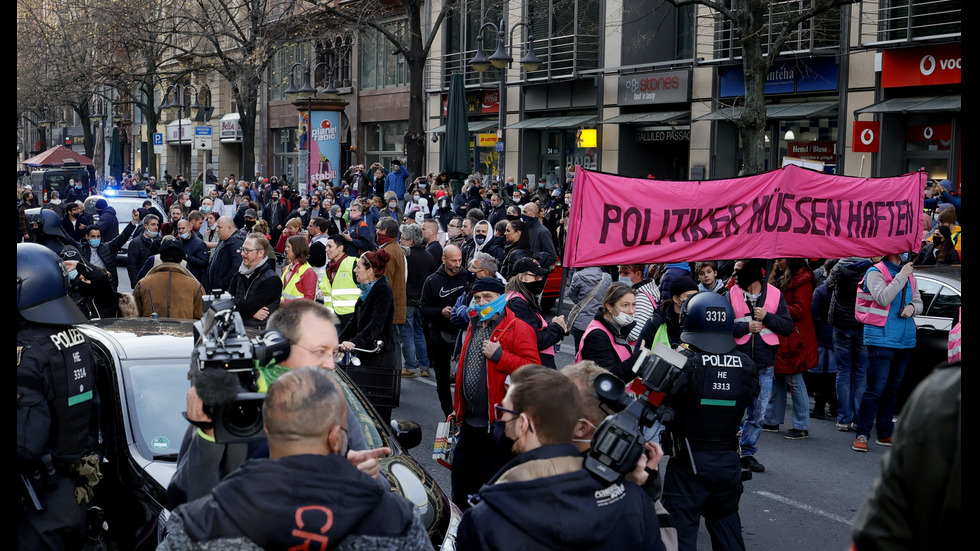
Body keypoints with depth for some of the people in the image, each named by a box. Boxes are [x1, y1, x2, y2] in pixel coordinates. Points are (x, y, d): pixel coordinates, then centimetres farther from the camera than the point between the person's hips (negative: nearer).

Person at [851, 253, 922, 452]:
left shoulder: (908, 274, 15)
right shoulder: (875, 272, -6)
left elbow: (918, 302, 21)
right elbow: (883, 298, -20)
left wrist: (912, 307, -2)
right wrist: (901, 277, -17)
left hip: (905, 339, 7)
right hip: (881, 338, -7)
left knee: (893, 388, 12)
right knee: (876, 388, -11)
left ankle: (885, 434, 21)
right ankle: (862, 435, -6)